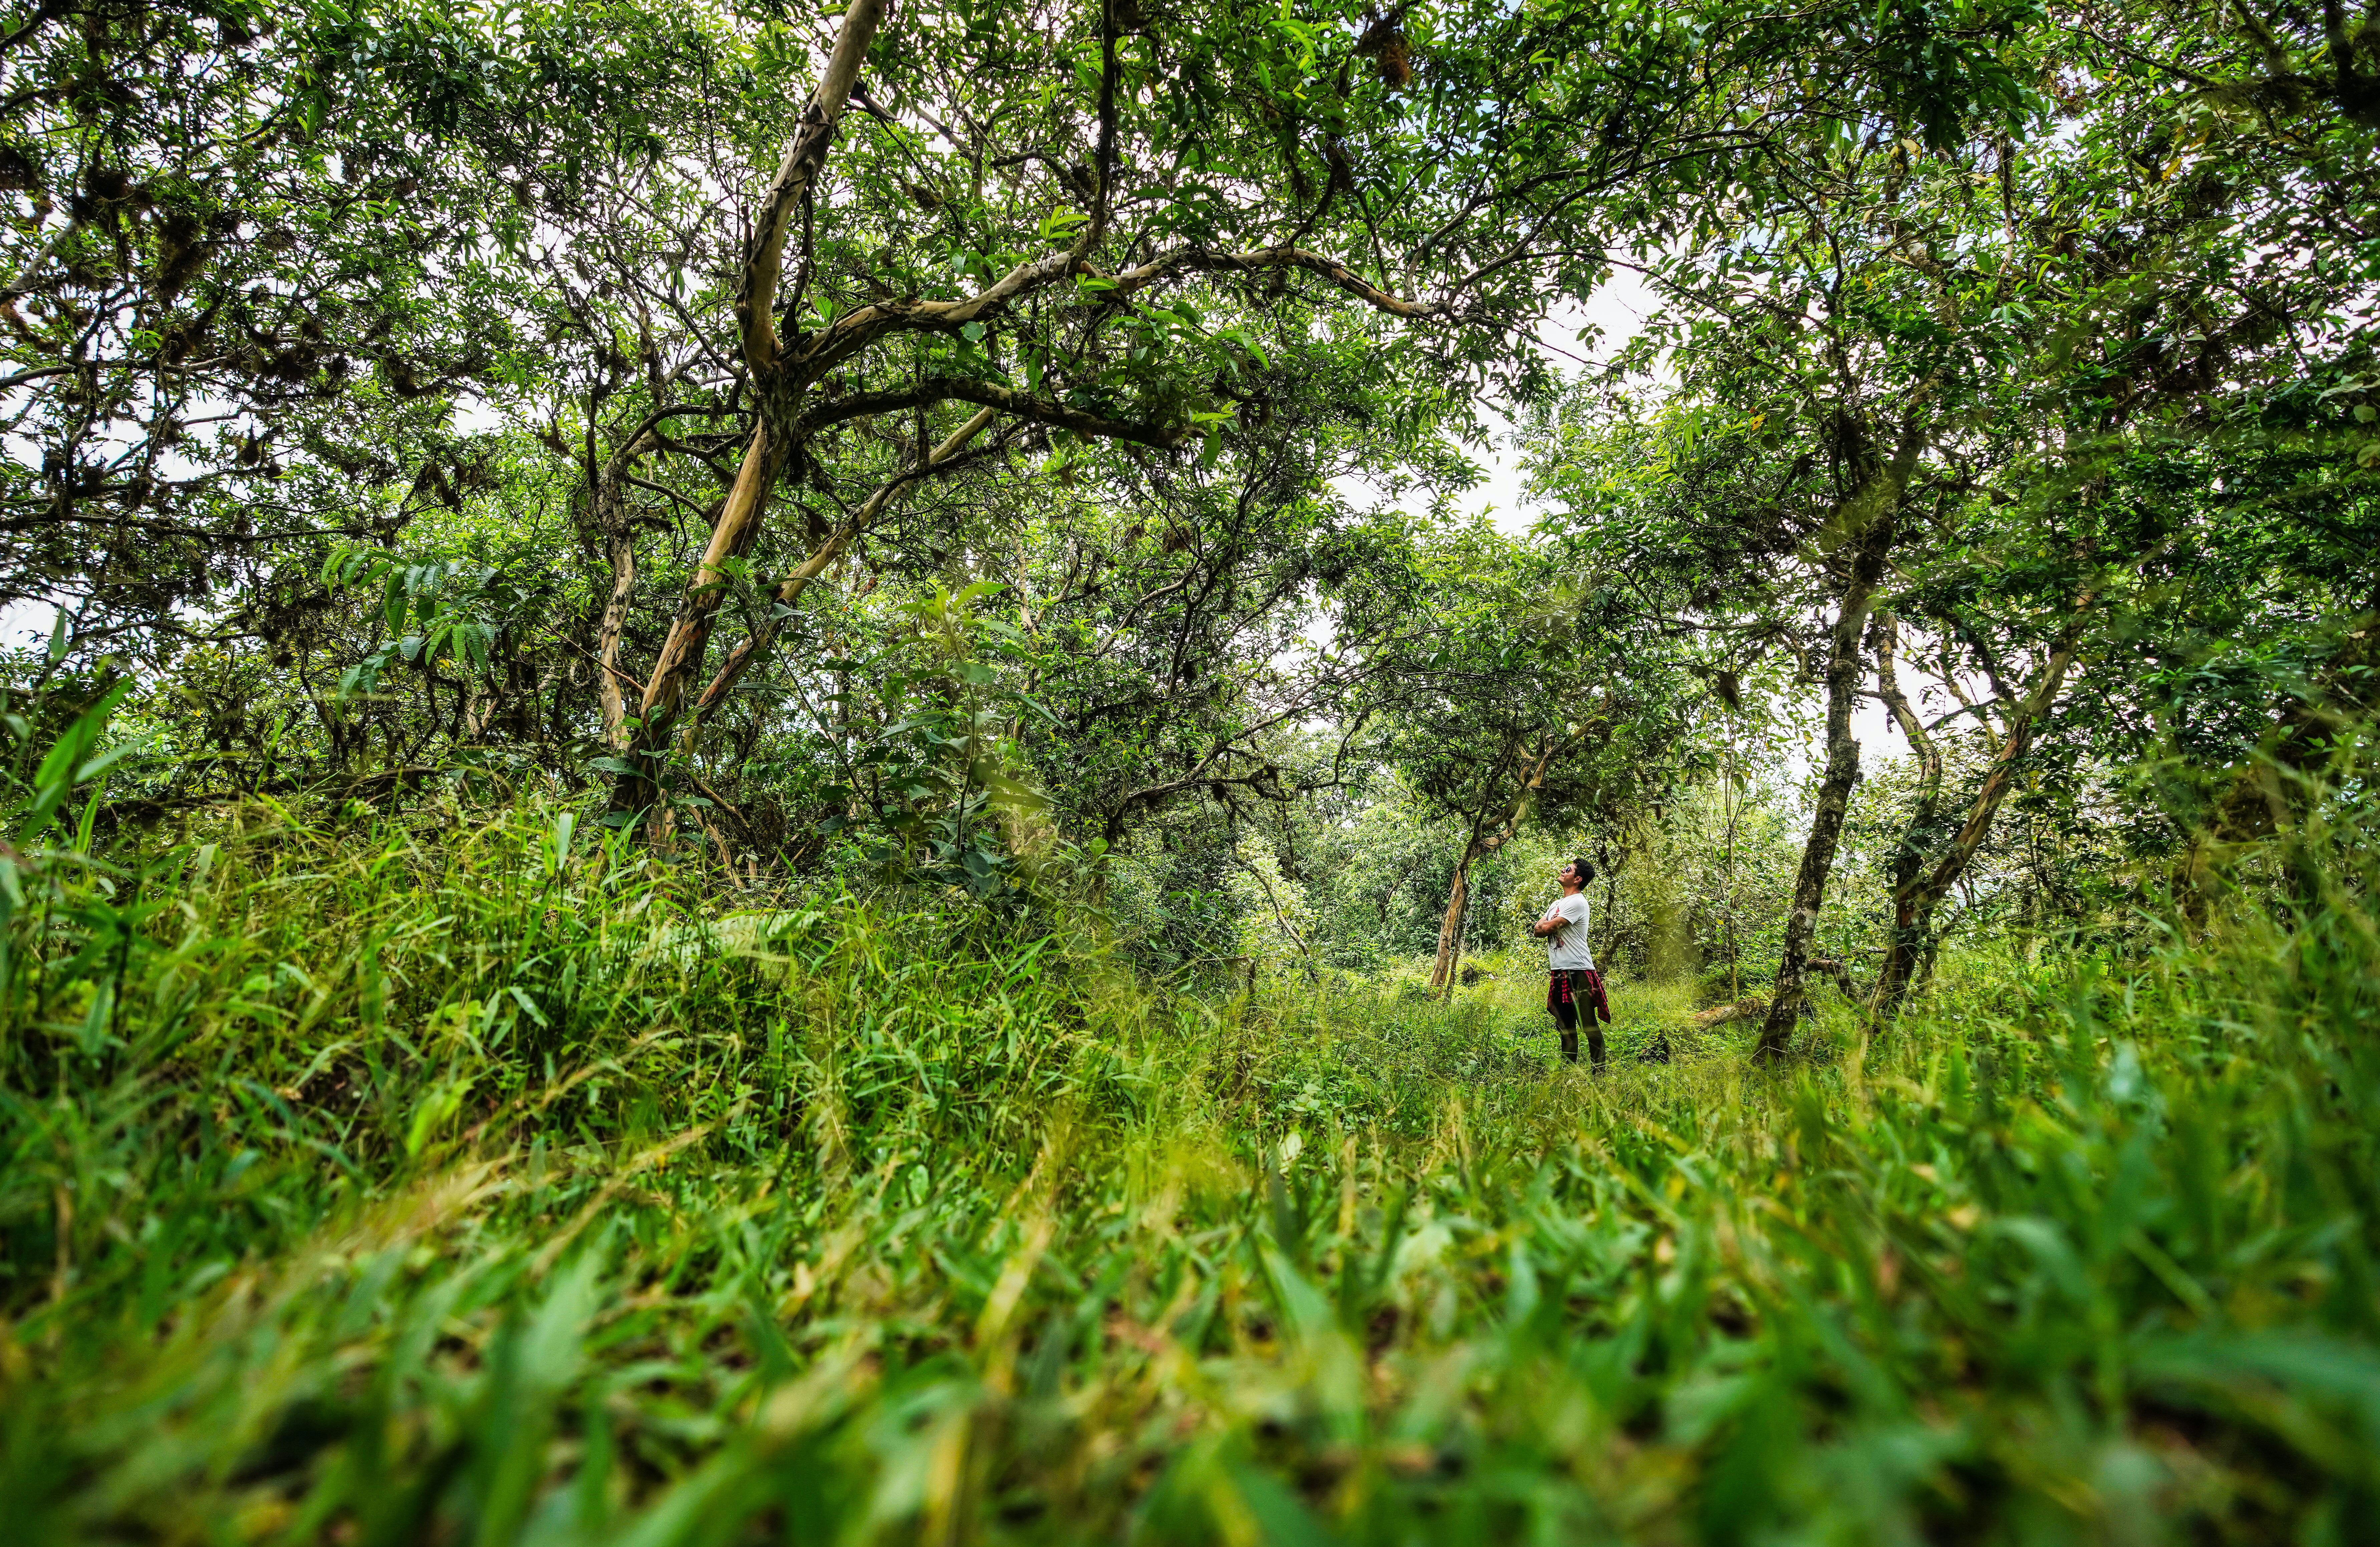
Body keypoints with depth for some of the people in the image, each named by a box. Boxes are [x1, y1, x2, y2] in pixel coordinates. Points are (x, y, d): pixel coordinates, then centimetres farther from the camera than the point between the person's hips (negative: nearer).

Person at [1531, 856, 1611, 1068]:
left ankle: (1600, 1069, -3)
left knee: (1589, 1024, -6)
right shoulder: (1557, 903, 20)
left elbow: (1547, 928, -15)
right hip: (1559, 972, 9)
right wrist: (1543, 926, -6)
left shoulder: (1577, 902, -10)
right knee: (1566, 1025, 12)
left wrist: (1545, 925, 7)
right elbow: (1537, 930, 15)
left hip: (1579, 973, -9)